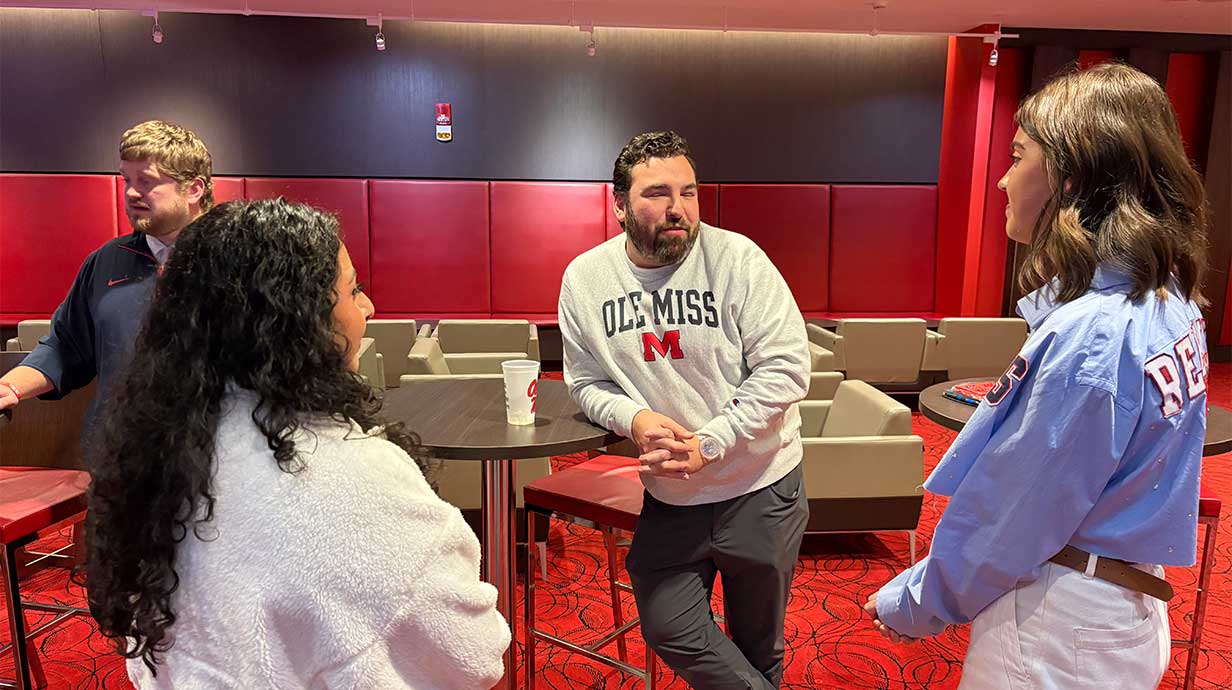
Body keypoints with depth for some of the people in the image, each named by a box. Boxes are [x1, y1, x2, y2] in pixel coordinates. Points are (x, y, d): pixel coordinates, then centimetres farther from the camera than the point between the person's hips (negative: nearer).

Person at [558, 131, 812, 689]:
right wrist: (634, 418, -20)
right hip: (668, 496, 3)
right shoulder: (584, 278, -6)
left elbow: (786, 367, -16)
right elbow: (587, 382, 2)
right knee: (666, 628, 11)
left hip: (760, 490, -2)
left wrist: (707, 443, -22)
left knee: (758, 643, 16)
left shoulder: (737, 258, -16)